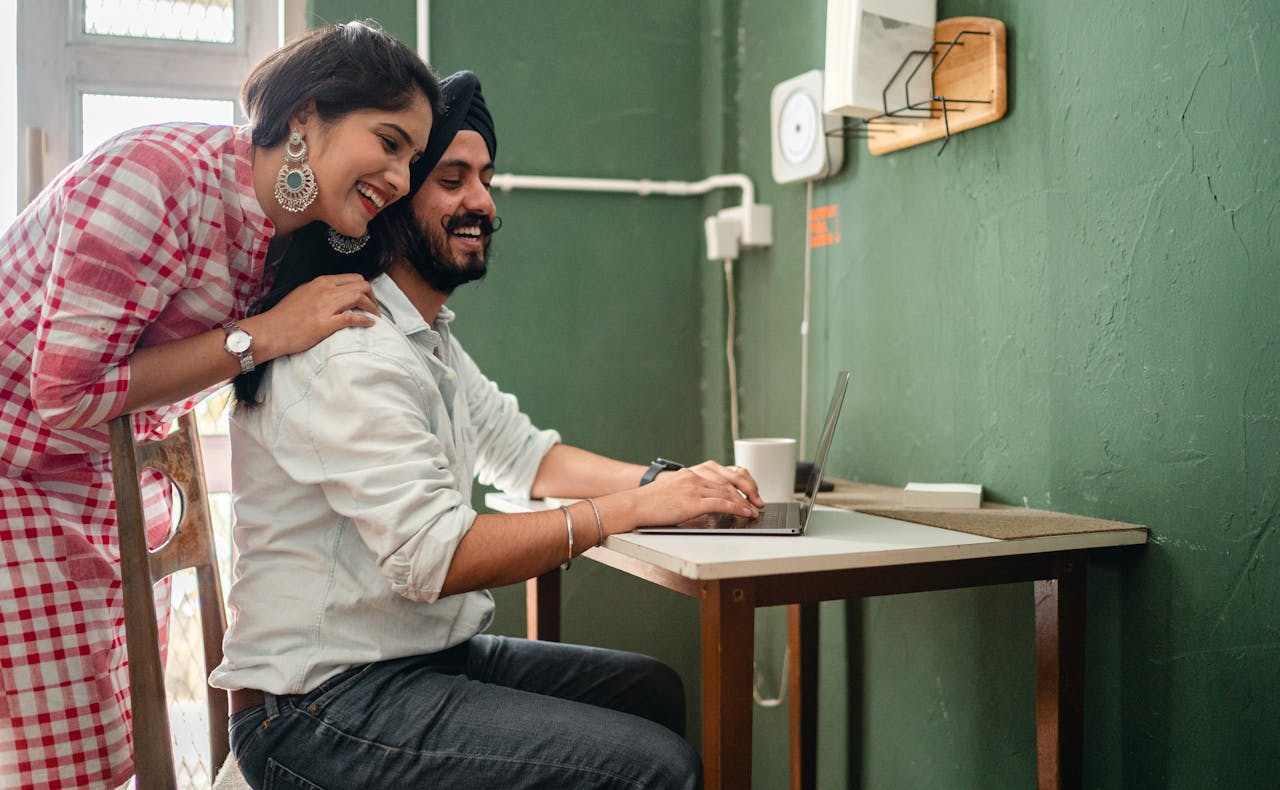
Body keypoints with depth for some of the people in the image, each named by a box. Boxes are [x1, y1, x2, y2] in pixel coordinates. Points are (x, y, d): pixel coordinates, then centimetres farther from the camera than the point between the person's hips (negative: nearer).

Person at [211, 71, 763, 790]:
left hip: (429, 652, 10)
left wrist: (665, 481, 0)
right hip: (324, 708, -10)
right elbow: (432, 557, -28)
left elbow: (522, 452, 16)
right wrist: (631, 508, -23)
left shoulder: (432, 338, 15)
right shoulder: (348, 353, -21)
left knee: (655, 690, 12)